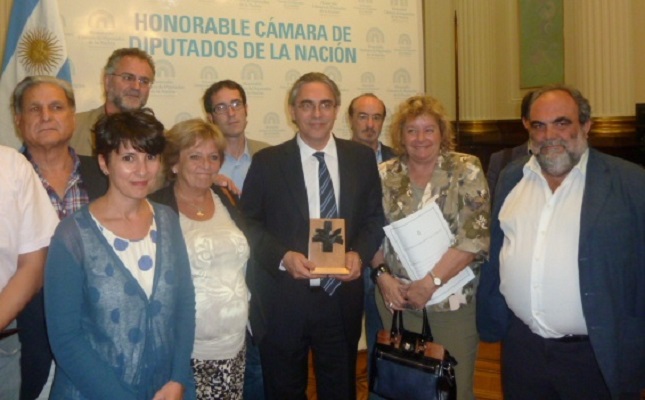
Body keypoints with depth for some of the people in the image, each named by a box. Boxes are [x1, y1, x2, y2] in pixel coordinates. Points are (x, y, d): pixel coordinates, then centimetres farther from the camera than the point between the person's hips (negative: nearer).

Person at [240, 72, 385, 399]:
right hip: (283, 301, -2)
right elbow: (248, 222, -1)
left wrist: (359, 253, -10)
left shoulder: (362, 158, 5)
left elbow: (374, 218, 9)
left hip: (342, 297, 2)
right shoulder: (267, 162, -2)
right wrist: (283, 256, -17)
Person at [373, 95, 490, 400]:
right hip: (397, 300, 3)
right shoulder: (384, 176, 4)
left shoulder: (466, 171, -5)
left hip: (453, 301, -2)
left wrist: (431, 282, -17)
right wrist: (382, 276, -9)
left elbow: (475, 237, -14)